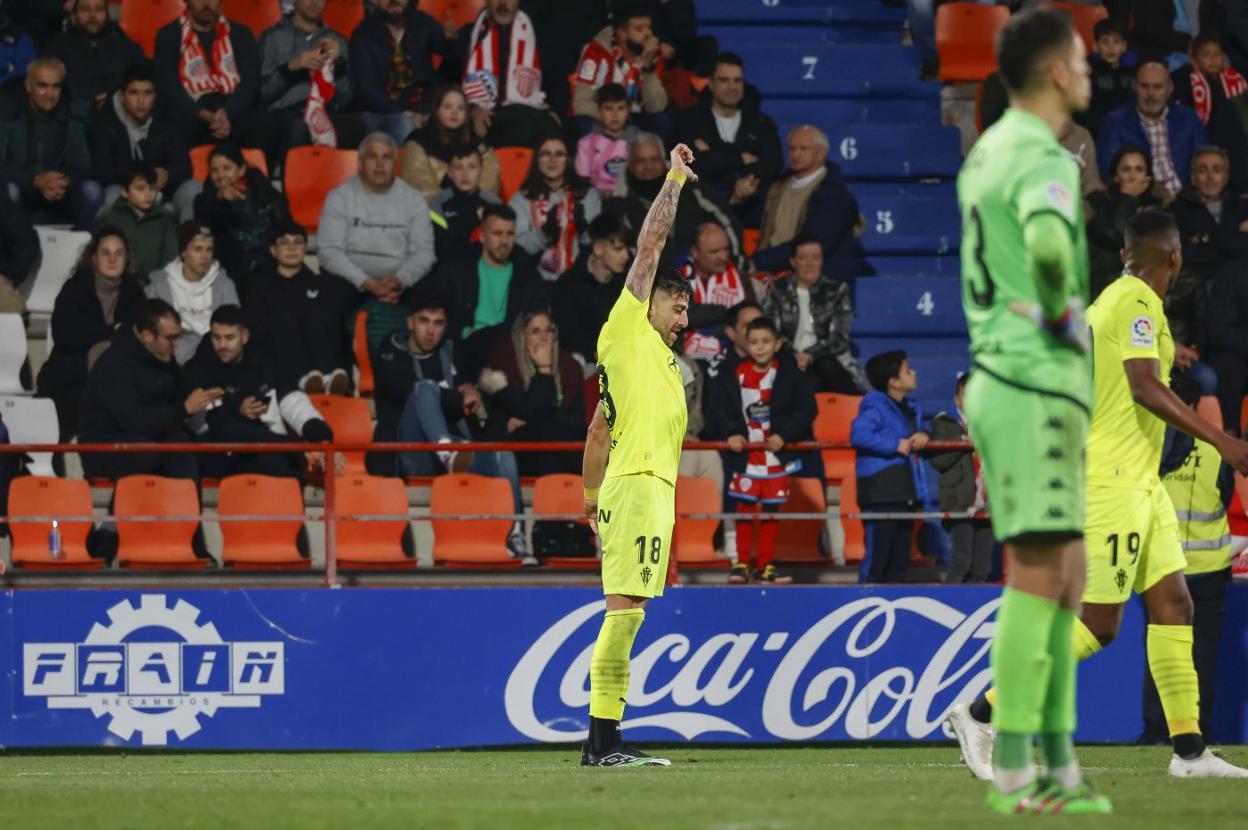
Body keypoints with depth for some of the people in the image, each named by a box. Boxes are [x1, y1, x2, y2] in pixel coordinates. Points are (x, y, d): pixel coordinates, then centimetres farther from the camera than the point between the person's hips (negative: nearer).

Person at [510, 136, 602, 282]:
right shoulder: (521, 200, 8)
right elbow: (517, 247, -2)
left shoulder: (589, 195, 10)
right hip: (538, 280, -1)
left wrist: (583, 228, -15)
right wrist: (545, 232, -18)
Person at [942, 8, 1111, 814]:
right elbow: (1047, 242, -34)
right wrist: (1060, 312, -18)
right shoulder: (1044, 160, -14)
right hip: (1036, 389, -10)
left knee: (1066, 576, 11)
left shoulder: (987, 153, 15)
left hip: (1002, 378, 10)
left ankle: (1059, 765, 11)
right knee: (1036, 576, -9)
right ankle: (1013, 772, -9)